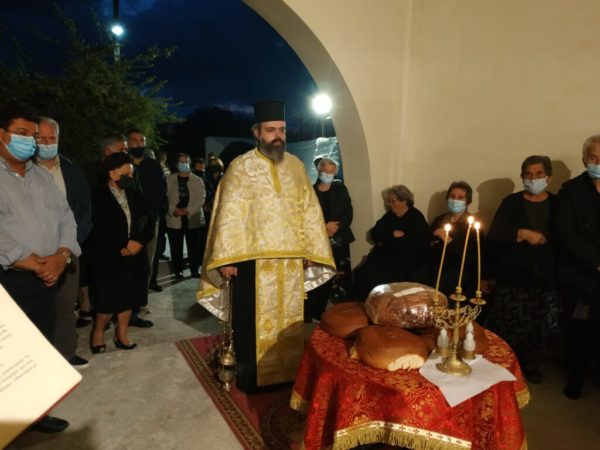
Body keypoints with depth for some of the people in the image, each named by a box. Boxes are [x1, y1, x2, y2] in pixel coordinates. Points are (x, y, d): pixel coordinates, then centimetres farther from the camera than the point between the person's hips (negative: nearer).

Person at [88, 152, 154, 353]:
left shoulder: (135, 195, 10)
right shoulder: (98, 197, -7)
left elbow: (149, 222, 6)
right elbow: (97, 230, -12)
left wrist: (138, 242, -10)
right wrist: (120, 249, -11)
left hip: (134, 257, 5)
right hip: (108, 258, -5)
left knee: (128, 298, 11)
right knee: (108, 300, 0)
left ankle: (121, 334, 26)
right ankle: (98, 332, 25)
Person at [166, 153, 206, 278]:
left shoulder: (197, 180, 7)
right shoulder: (169, 179, 9)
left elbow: (201, 198, -2)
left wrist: (189, 210, -14)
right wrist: (173, 210, -14)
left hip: (193, 219, 0)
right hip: (174, 219, 0)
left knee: (194, 247, 1)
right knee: (176, 247, 3)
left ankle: (195, 270, 12)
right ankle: (178, 271, 15)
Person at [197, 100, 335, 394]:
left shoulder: (295, 165, 8)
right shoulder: (241, 167, -4)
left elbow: (308, 209, 10)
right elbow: (229, 214, -7)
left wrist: (310, 249, 4)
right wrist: (226, 258, -13)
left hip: (291, 259, 4)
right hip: (253, 259, -4)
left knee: (289, 320, 13)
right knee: (253, 323, 5)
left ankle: (287, 373, 29)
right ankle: (251, 378, 22)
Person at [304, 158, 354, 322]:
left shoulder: (340, 189, 10)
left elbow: (348, 213, 4)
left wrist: (337, 226, -12)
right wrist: (323, 228, -16)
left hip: (338, 240, 3)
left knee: (328, 279, 4)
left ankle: (320, 312, 17)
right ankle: (308, 314, 1)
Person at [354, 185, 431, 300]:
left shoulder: (416, 218, -3)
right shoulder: (389, 215, 15)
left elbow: (412, 244, -16)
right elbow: (374, 234, 6)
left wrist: (388, 238, -7)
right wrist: (392, 234, -9)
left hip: (408, 259, -6)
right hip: (387, 256, 6)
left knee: (385, 278, -31)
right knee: (364, 273, -18)